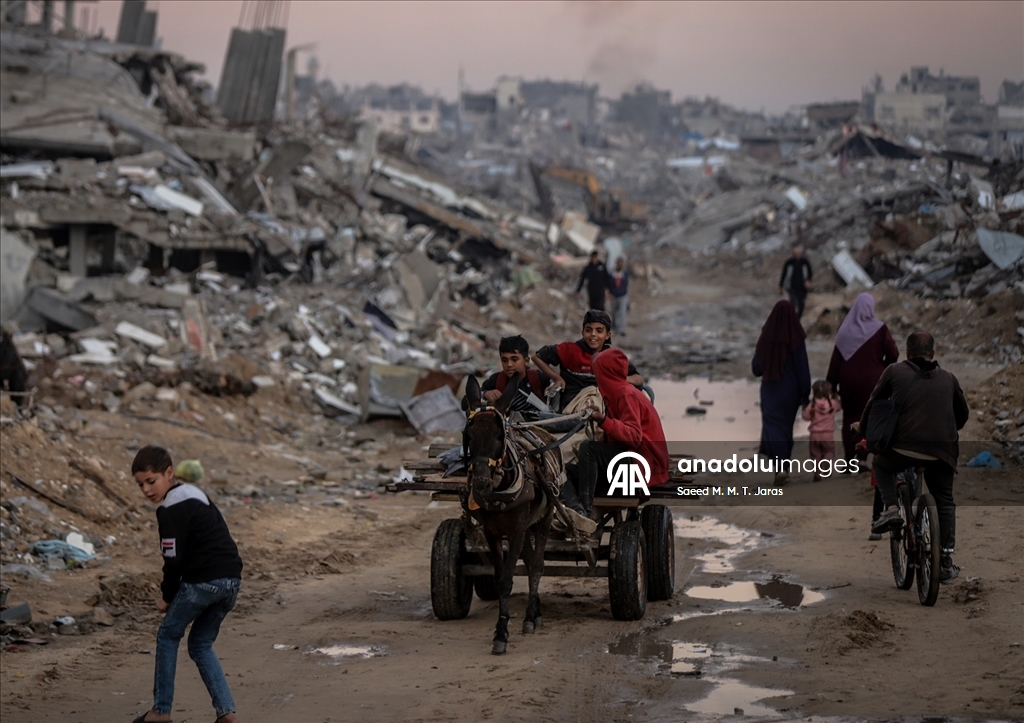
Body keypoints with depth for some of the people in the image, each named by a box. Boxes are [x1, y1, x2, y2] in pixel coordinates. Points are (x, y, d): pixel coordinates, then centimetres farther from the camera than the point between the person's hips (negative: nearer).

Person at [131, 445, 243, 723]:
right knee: (201, 645, 18)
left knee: (168, 636, 11)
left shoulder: (170, 510, -10)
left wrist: (167, 596, 4)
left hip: (203, 582, -9)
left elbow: (174, 559, -13)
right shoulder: (194, 494, 19)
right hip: (231, 580, 9)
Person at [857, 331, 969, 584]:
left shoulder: (894, 371, 8)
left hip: (904, 447, -2)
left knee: (881, 465, 30)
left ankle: (891, 509, 7)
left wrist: (863, 427, 35)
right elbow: (963, 413, 26)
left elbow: (874, 403, 15)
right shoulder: (948, 378, 15)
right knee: (945, 503, 19)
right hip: (942, 453, 2)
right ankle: (946, 564, 14)